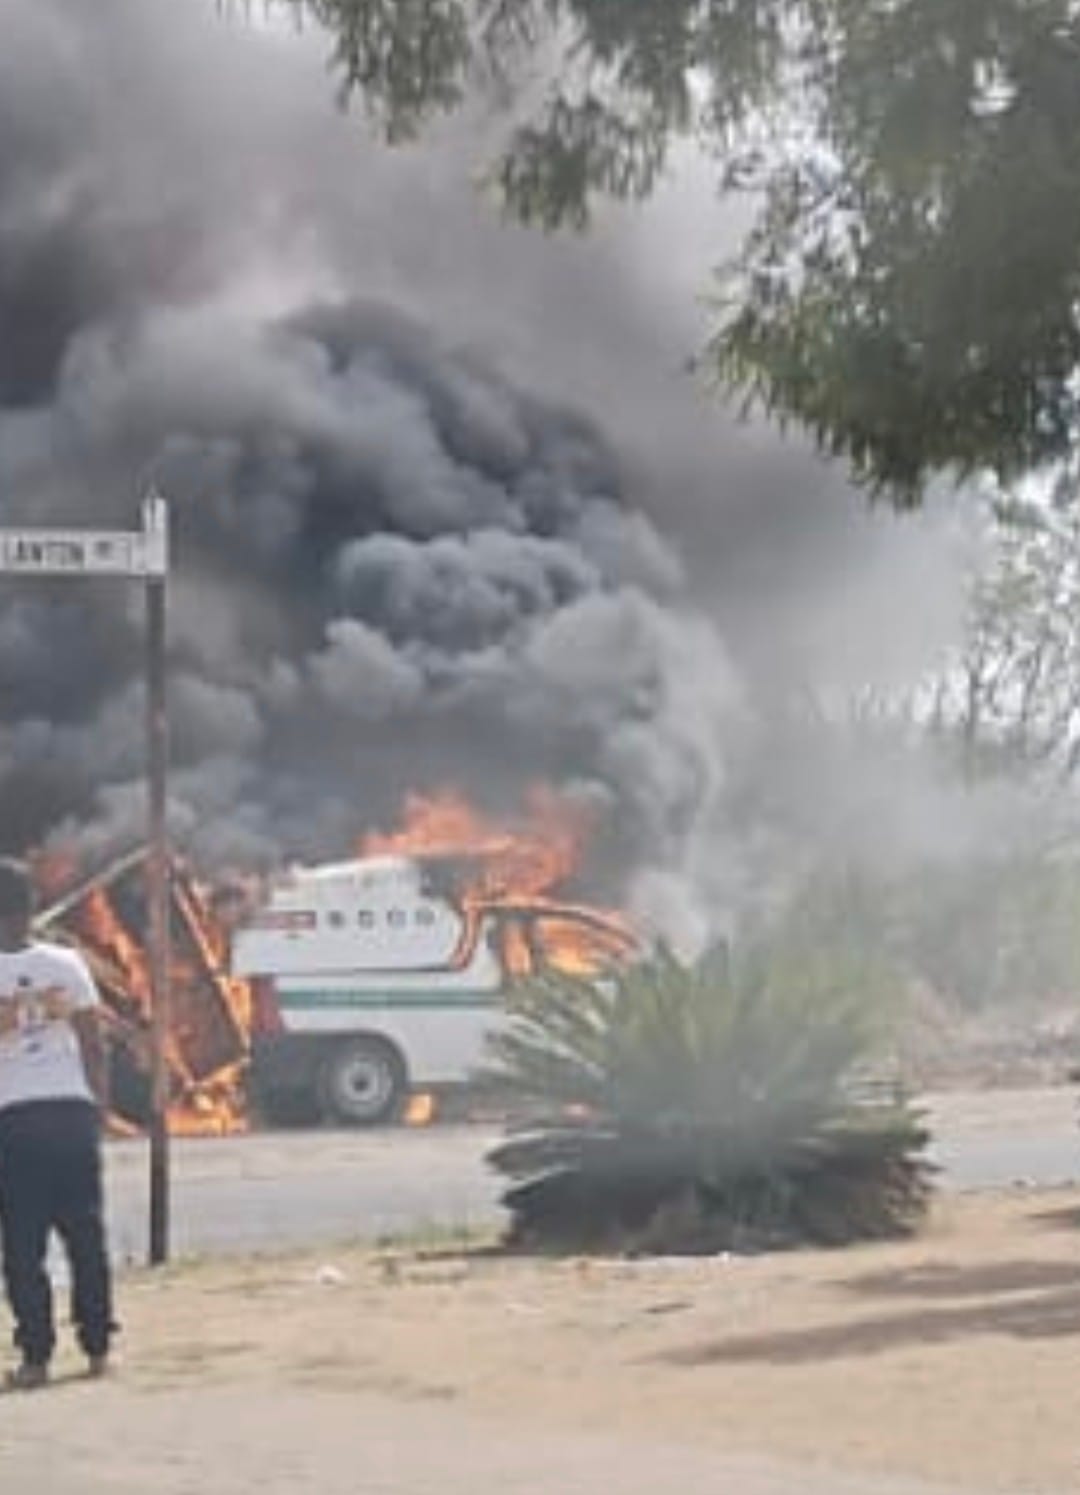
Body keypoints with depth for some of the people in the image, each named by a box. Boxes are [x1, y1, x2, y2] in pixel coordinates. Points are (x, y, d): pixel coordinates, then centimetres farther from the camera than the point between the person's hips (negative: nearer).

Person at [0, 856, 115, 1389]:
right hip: (72, 1107, 2)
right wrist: (98, 1105, 11)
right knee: (85, 1233, 10)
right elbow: (94, 1046, 3)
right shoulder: (66, 965, 1)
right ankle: (97, 1347, 14)